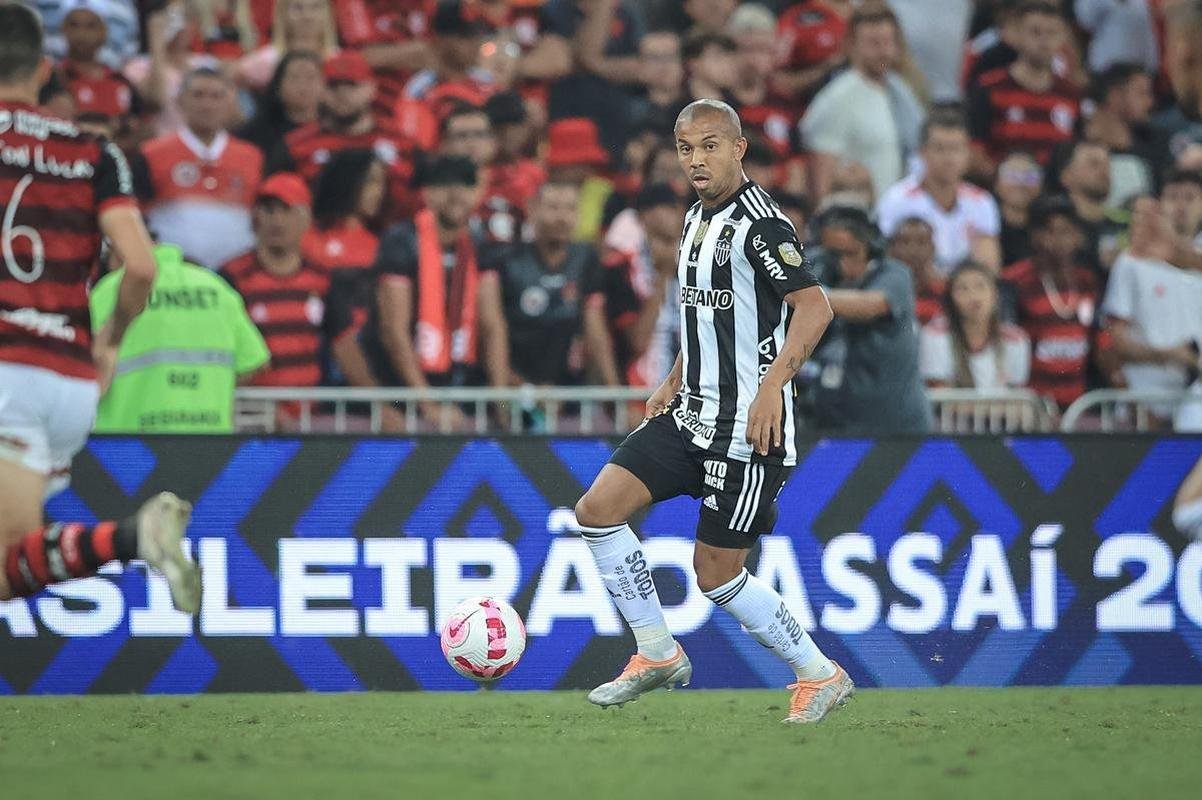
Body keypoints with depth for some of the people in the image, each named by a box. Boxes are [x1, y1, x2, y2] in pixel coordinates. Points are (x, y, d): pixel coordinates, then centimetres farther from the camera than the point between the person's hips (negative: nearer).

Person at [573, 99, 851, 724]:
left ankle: (819, 675, 13)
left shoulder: (759, 223, -15)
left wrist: (772, 384, -29)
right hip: (690, 416, 9)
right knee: (597, 509, -3)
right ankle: (657, 654, 8)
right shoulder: (697, 218, 13)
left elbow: (814, 307, -22)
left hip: (747, 429, -9)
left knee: (715, 572, -3)